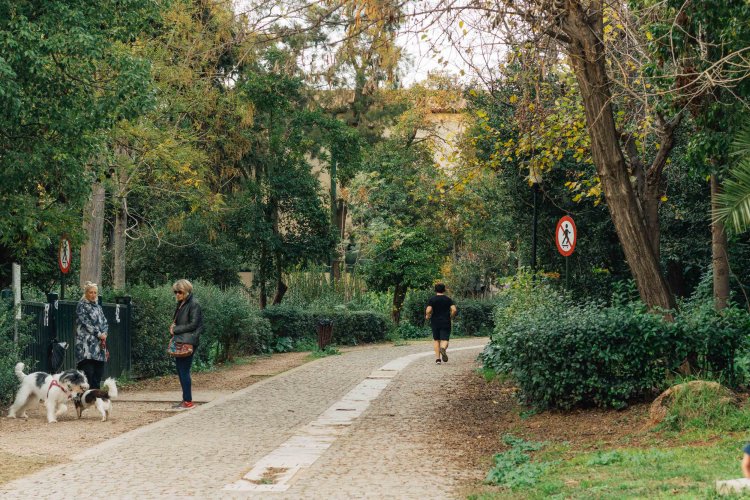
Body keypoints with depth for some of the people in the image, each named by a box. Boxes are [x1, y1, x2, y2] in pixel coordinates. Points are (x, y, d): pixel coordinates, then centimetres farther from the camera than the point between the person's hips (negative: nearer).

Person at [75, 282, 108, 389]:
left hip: (99, 344, 7)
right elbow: (86, 322, -10)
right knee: (88, 372, -14)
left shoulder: (98, 307, 20)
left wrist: (104, 334, -3)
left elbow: (104, 322, 16)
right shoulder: (81, 306, 0)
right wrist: (99, 334, -11)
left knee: (98, 372, 3)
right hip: (86, 344, -7)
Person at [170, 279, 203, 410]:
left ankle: (188, 401, -2)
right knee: (180, 371, 10)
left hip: (188, 342, -9)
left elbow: (193, 324, -15)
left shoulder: (194, 304, -11)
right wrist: (173, 325, 4)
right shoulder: (181, 304, 15)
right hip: (180, 341, 9)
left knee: (184, 371, -7)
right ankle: (185, 399, 18)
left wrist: (175, 329, -12)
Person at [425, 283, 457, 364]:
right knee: (445, 340, 0)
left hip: (435, 323, 0)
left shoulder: (432, 299, -1)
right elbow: (454, 310, -8)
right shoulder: (448, 299, 2)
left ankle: (437, 358, 7)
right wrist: (451, 317, 9)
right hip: (446, 323, 0)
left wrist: (427, 316, 7)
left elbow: (428, 310, -13)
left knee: (436, 340, 12)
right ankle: (443, 348, -34)